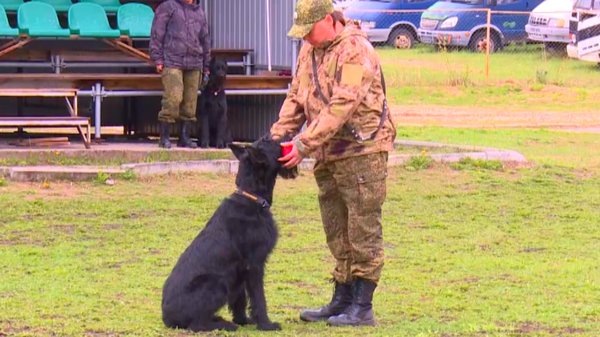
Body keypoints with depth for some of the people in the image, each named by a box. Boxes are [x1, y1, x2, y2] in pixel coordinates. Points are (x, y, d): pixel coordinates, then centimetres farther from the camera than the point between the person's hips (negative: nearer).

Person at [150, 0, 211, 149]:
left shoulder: (199, 12, 20)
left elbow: (205, 40, 25)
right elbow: (156, 34, 0)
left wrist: (206, 67, 22)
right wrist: (158, 60, -7)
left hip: (194, 65, 5)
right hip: (172, 62, -5)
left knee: (190, 102, 2)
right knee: (173, 98, -16)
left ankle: (184, 137, 10)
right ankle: (164, 138, -9)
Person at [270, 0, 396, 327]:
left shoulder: (355, 50, -18)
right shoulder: (309, 50, 10)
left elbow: (342, 106, -25)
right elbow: (296, 98, 13)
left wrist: (305, 144, -26)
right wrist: (278, 135, -2)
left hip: (362, 151, -9)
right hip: (329, 155, 9)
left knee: (363, 232, -5)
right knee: (337, 233, 14)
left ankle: (362, 307, -2)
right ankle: (342, 300, 22)